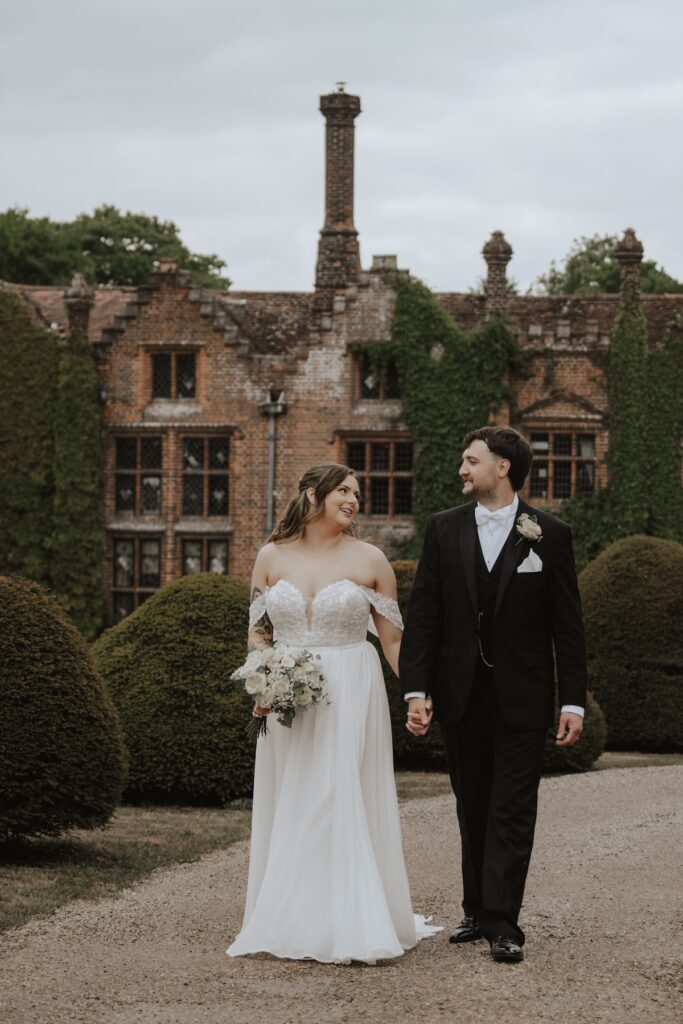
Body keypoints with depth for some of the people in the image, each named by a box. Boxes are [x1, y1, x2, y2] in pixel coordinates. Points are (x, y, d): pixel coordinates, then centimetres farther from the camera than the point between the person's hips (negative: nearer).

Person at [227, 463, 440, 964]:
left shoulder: (370, 560, 0)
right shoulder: (272, 557, 6)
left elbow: (394, 640, 4)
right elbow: (258, 630, 11)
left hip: (351, 697, -2)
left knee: (345, 806, -4)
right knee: (289, 809, 6)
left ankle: (350, 928, 1)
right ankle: (292, 923, 15)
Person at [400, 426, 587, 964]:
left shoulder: (550, 534, -2)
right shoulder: (445, 529, 4)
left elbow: (567, 624, -1)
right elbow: (422, 615, 2)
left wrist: (573, 701, -5)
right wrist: (416, 690, -5)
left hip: (521, 698, -3)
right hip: (461, 696, 3)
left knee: (512, 813, -4)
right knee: (473, 812, 10)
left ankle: (502, 923, -4)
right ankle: (477, 911, 19)